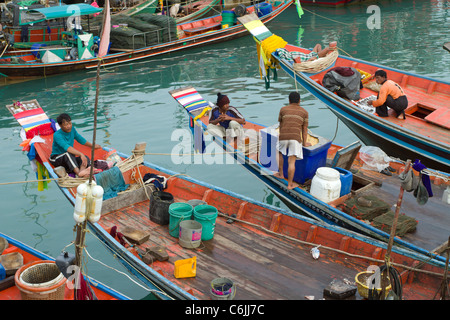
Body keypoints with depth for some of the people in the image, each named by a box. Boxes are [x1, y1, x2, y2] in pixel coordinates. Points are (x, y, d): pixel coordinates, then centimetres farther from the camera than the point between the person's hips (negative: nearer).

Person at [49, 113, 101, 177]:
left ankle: (82, 170, -50)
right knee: (68, 154, -37)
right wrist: (81, 154, -46)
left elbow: (80, 139, 21)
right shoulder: (57, 135, -20)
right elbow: (67, 148, -35)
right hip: (56, 159, -7)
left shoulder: (72, 129, 2)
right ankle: (78, 172, -58)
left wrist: (92, 145, 31)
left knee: (86, 158, -18)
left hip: (69, 160, 7)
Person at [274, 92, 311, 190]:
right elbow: (305, 129, 11)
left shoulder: (283, 109, 12)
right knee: (291, 161, 0)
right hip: (296, 138, -1)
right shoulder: (304, 112, 10)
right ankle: (290, 184, 3)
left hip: (283, 137, 1)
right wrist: (304, 143, 18)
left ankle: (281, 174, 31)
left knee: (279, 152, 28)